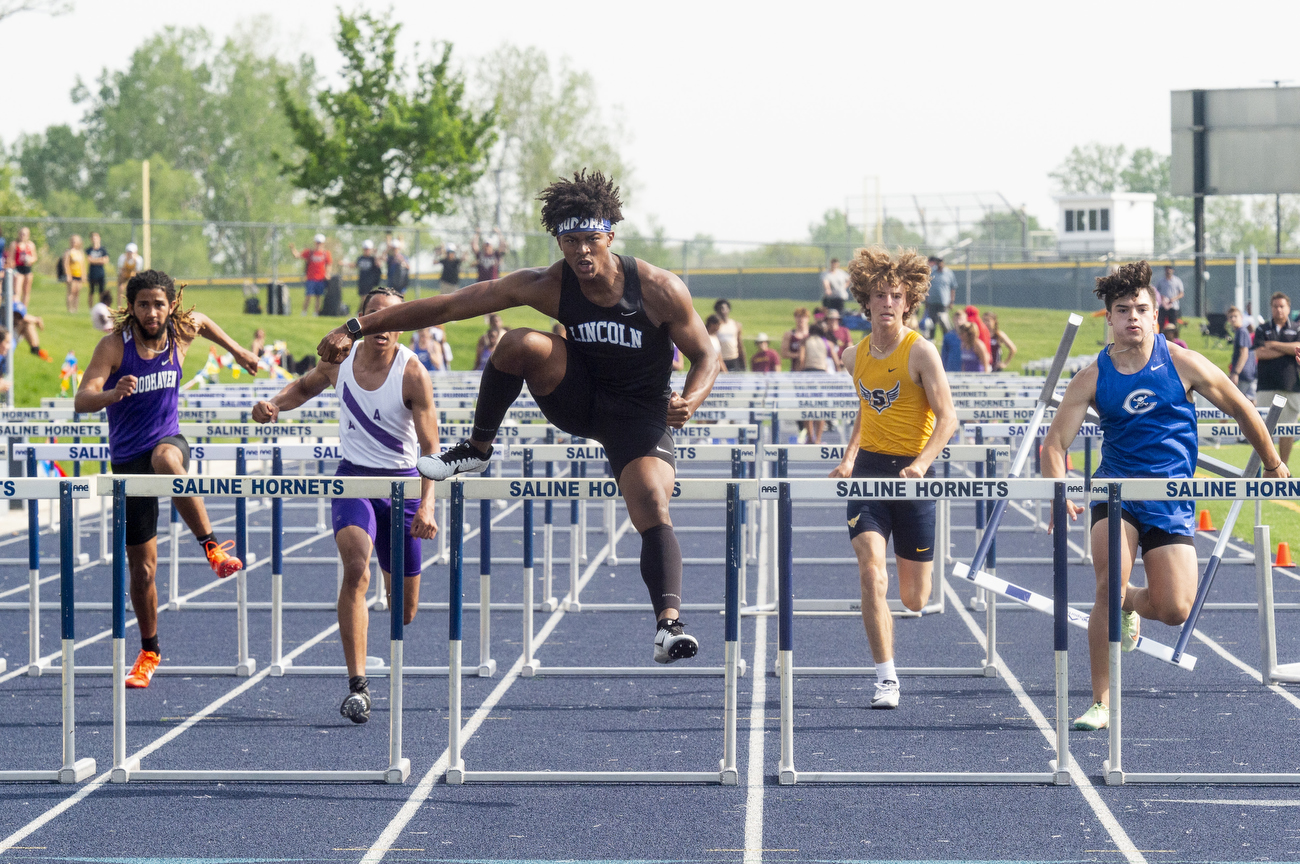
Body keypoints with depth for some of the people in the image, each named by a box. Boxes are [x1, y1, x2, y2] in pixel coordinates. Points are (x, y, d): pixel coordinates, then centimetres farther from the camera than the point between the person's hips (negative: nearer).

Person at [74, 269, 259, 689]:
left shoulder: (180, 334, -3)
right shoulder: (115, 345, -14)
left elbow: (201, 320, 23)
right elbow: (81, 401, -24)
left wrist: (236, 349, 27)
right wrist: (114, 394, -42)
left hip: (168, 440, 1)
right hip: (128, 459, -1)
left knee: (166, 458, -41)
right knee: (141, 567, 3)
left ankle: (211, 545, -33)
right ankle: (149, 653, 22)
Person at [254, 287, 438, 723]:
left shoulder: (412, 374, -15)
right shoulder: (340, 357, -5)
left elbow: (430, 447, -16)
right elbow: (307, 386, 18)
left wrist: (427, 505, -29)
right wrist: (274, 403, -3)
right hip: (353, 476, 1)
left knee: (405, 607, 7)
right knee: (356, 570, -27)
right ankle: (357, 684, -28)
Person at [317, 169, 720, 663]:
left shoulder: (660, 290, -19)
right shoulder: (549, 286, -14)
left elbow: (706, 357, -7)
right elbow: (450, 306, -14)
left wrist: (690, 400, -31)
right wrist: (358, 328, -14)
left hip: (640, 414, -2)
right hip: (579, 400, 3)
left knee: (653, 509, -28)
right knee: (521, 343, -24)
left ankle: (668, 624, -35)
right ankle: (479, 447, -5)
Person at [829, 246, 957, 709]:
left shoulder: (920, 352, -9)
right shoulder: (855, 356, 6)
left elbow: (948, 418, -13)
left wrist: (921, 463, -28)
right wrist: (848, 458, 9)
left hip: (913, 473, -3)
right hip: (868, 469, 3)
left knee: (914, 600, 5)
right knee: (871, 571, -18)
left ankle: (918, 568, 45)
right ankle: (886, 679, -14)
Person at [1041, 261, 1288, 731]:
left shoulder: (1184, 364, -6)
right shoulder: (1093, 378, -5)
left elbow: (1242, 410, 6)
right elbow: (1054, 444, -5)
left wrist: (1273, 466, 16)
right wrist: (1060, 497, -23)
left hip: (1172, 497, 1)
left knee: (1175, 610, -9)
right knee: (1108, 587, -22)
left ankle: (1131, 604, 29)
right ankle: (1100, 703, -10)